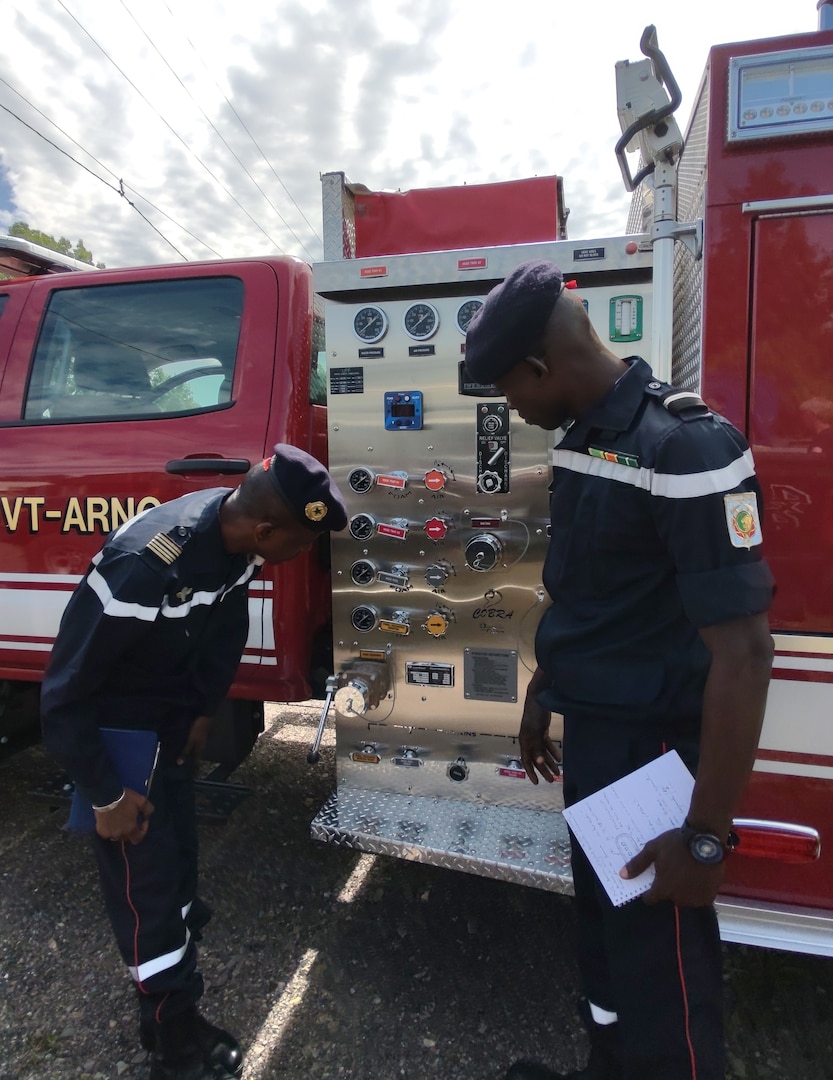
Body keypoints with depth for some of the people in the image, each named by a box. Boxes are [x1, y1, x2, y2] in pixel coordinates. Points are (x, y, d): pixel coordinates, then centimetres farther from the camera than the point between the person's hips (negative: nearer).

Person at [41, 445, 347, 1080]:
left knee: (180, 851, 19)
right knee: (146, 877, 4)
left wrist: (205, 711, 7)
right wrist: (106, 797, -17)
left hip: (172, 721, 7)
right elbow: (65, 694, -26)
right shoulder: (142, 568, -37)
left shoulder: (237, 537, -15)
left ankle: (178, 985, 42)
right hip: (113, 730, -7)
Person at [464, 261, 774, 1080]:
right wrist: (540, 695, 21)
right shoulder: (581, 437, 4)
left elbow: (743, 650, -24)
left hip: (653, 756, -8)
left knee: (659, 974, 11)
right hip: (589, 738, 8)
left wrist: (706, 836, -20)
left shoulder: (685, 448, -23)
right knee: (600, 930, 26)